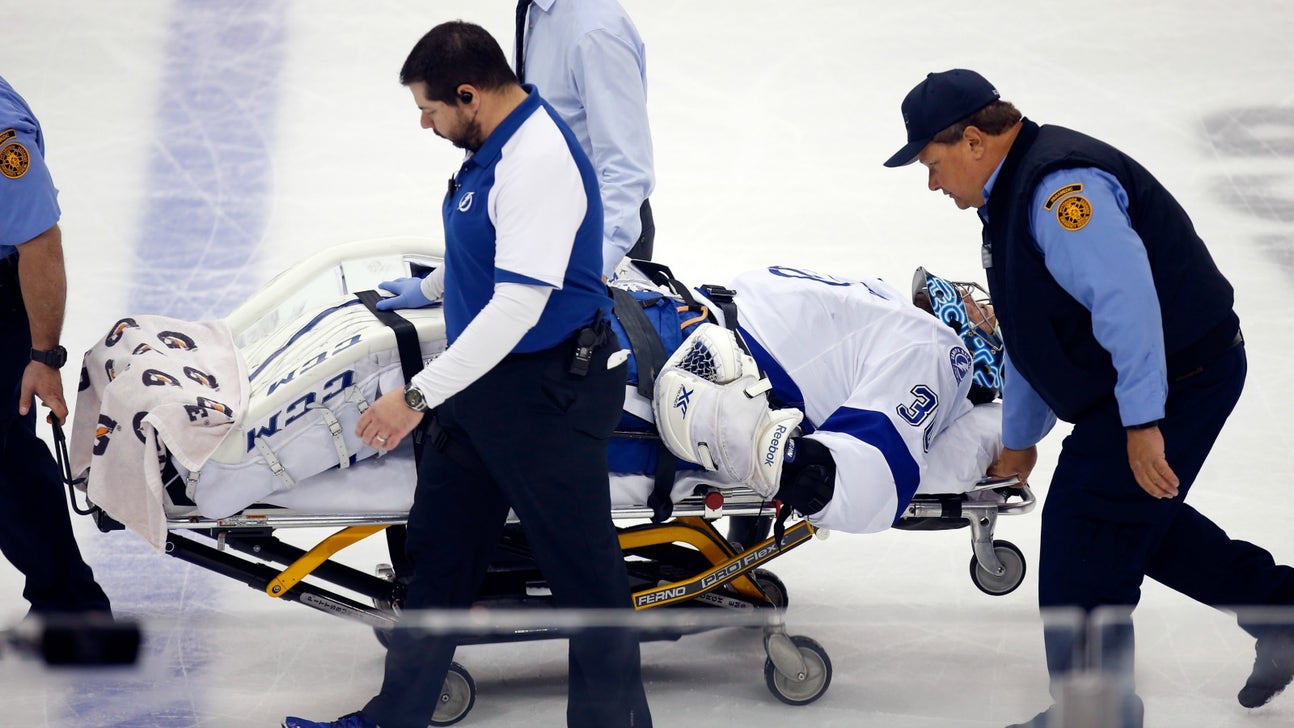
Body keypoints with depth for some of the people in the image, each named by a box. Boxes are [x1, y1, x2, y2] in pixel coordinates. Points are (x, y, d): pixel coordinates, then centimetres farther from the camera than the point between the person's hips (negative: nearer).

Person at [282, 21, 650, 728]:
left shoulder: (539, 162, -25)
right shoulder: (495, 144, 5)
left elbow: (518, 305, -30)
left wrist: (419, 395, -28)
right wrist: (426, 289, 39)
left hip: (547, 391, -11)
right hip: (486, 380, 11)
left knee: (583, 566, 0)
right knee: (437, 551, 17)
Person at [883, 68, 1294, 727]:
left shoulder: (1061, 187, -23)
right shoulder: (1012, 194, 14)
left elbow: (1126, 297, -32)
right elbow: (1032, 337, 24)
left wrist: (1142, 422, -34)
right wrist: (1019, 439, 30)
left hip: (1171, 379, -11)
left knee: (1085, 540, -6)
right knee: (1138, 520, 23)